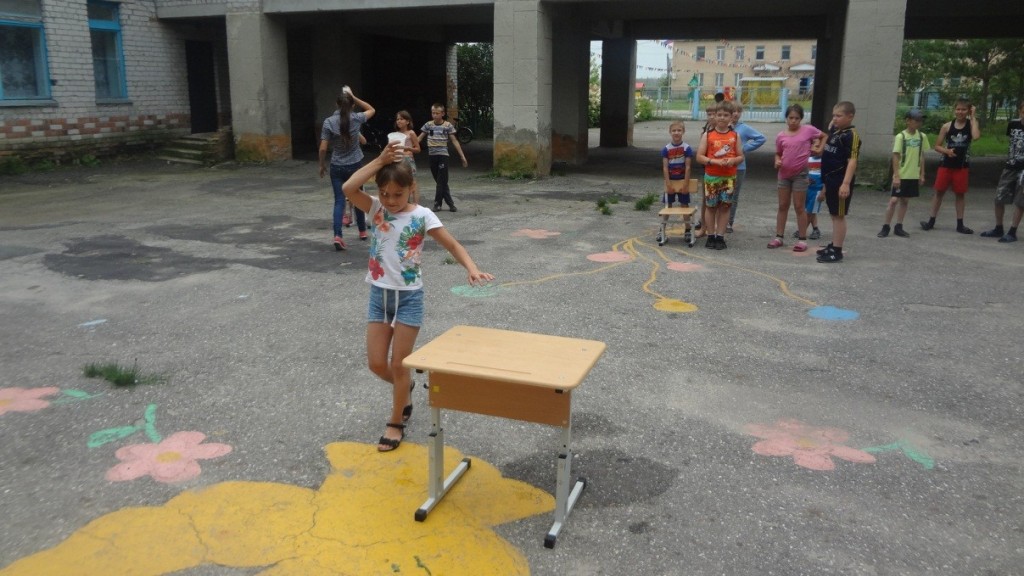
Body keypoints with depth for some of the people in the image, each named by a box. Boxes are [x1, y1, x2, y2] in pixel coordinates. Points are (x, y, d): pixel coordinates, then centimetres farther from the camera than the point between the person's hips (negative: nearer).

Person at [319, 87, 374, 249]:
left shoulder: (329, 122, -10)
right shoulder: (356, 119, -7)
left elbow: (323, 148, -10)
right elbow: (371, 110, 15)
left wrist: (322, 165, 5)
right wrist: (354, 97, 10)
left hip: (337, 167, -1)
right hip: (355, 165, 1)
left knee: (339, 201, 0)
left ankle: (337, 235, -16)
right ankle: (362, 231, 32)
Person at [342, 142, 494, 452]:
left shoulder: (421, 216, -10)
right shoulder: (376, 209, -2)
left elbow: (453, 245, -11)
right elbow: (348, 189, -19)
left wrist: (472, 269, -28)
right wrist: (380, 160, -19)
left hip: (409, 297, -3)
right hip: (379, 294, 3)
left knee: (399, 365, 2)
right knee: (376, 363, 7)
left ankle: (396, 423, 21)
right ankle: (405, 389, 40)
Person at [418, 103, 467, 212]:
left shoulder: (448, 125, -2)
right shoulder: (428, 125, 5)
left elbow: (454, 141, 0)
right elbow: (419, 138, 8)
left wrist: (462, 156, -3)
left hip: (443, 155, -3)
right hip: (432, 155, 3)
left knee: (442, 181, -6)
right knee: (440, 182, 7)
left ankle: (437, 203, 0)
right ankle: (450, 203, 14)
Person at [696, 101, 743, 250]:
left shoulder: (735, 135, 5)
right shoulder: (708, 135, 1)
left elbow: (741, 156, 7)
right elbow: (699, 157, -4)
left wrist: (733, 160, -15)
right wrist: (715, 161, -18)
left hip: (729, 177, 1)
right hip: (711, 176, -1)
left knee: (724, 206, 3)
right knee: (711, 206, 4)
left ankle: (720, 237, 11)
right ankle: (711, 236, 14)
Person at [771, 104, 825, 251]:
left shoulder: (808, 130, -5)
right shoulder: (781, 136, 1)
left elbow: (823, 136, 11)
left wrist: (818, 148, -1)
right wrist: (777, 161, -6)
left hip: (800, 174, -3)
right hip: (784, 174, 3)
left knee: (799, 207, 0)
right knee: (782, 206, 10)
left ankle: (802, 239, 8)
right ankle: (778, 237, 16)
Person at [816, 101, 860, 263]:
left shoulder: (851, 135, -15)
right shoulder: (834, 131, 11)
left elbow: (852, 161, -23)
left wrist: (846, 183, -30)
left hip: (840, 181, -9)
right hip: (831, 179, 9)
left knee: (839, 215, -5)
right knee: (834, 214, 17)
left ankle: (837, 251, 0)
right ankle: (833, 246, 27)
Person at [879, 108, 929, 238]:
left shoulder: (922, 136, 5)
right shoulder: (900, 137, -9)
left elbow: (921, 156, 11)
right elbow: (896, 157, -10)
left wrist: (922, 174, 9)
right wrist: (896, 176, -15)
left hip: (913, 176, 5)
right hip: (901, 175, -5)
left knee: (905, 200, 9)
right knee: (894, 200, -5)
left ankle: (898, 227, 16)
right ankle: (885, 227, 3)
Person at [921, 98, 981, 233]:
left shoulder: (971, 124, -1)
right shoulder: (947, 126, -1)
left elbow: (976, 136, -24)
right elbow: (937, 146, 4)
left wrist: (972, 117, -15)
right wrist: (946, 150, -17)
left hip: (961, 166, 0)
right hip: (946, 164, 0)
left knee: (960, 194, 6)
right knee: (939, 192, 6)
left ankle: (960, 224, 13)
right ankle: (931, 221, 14)